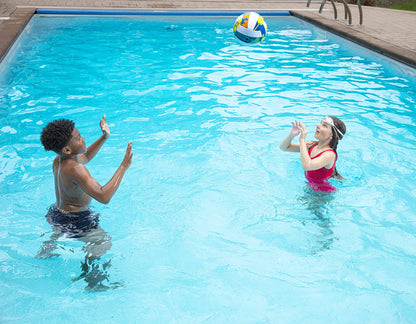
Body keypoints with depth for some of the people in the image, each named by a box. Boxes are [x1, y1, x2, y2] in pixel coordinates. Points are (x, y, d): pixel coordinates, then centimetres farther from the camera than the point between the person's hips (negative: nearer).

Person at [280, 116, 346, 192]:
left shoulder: (330, 154, -24)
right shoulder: (312, 146, -1)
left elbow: (307, 166, -41)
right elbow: (284, 147, 6)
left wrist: (302, 140, -31)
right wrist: (291, 135, -16)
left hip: (324, 194, -7)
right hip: (311, 188, 7)